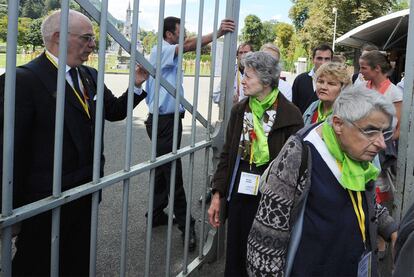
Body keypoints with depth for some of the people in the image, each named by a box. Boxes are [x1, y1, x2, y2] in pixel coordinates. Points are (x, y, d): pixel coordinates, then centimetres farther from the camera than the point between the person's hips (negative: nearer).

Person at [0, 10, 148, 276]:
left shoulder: (90, 75, 7)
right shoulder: (23, 79, -17)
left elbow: (114, 111, 19)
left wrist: (137, 84, 1)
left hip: (87, 192, 7)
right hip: (46, 201, -7)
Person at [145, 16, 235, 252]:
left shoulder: (170, 54, 18)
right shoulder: (160, 50, -12)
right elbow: (189, 45, -29)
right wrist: (218, 33, -35)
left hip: (170, 119, 10)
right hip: (163, 121, -10)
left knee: (163, 170, 15)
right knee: (173, 172, -6)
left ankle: (156, 214, 25)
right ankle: (185, 224, -1)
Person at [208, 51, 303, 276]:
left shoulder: (290, 116, -11)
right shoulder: (239, 111, 5)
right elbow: (227, 154, 9)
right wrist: (217, 195, 6)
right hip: (239, 192, 4)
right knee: (234, 258, 12)